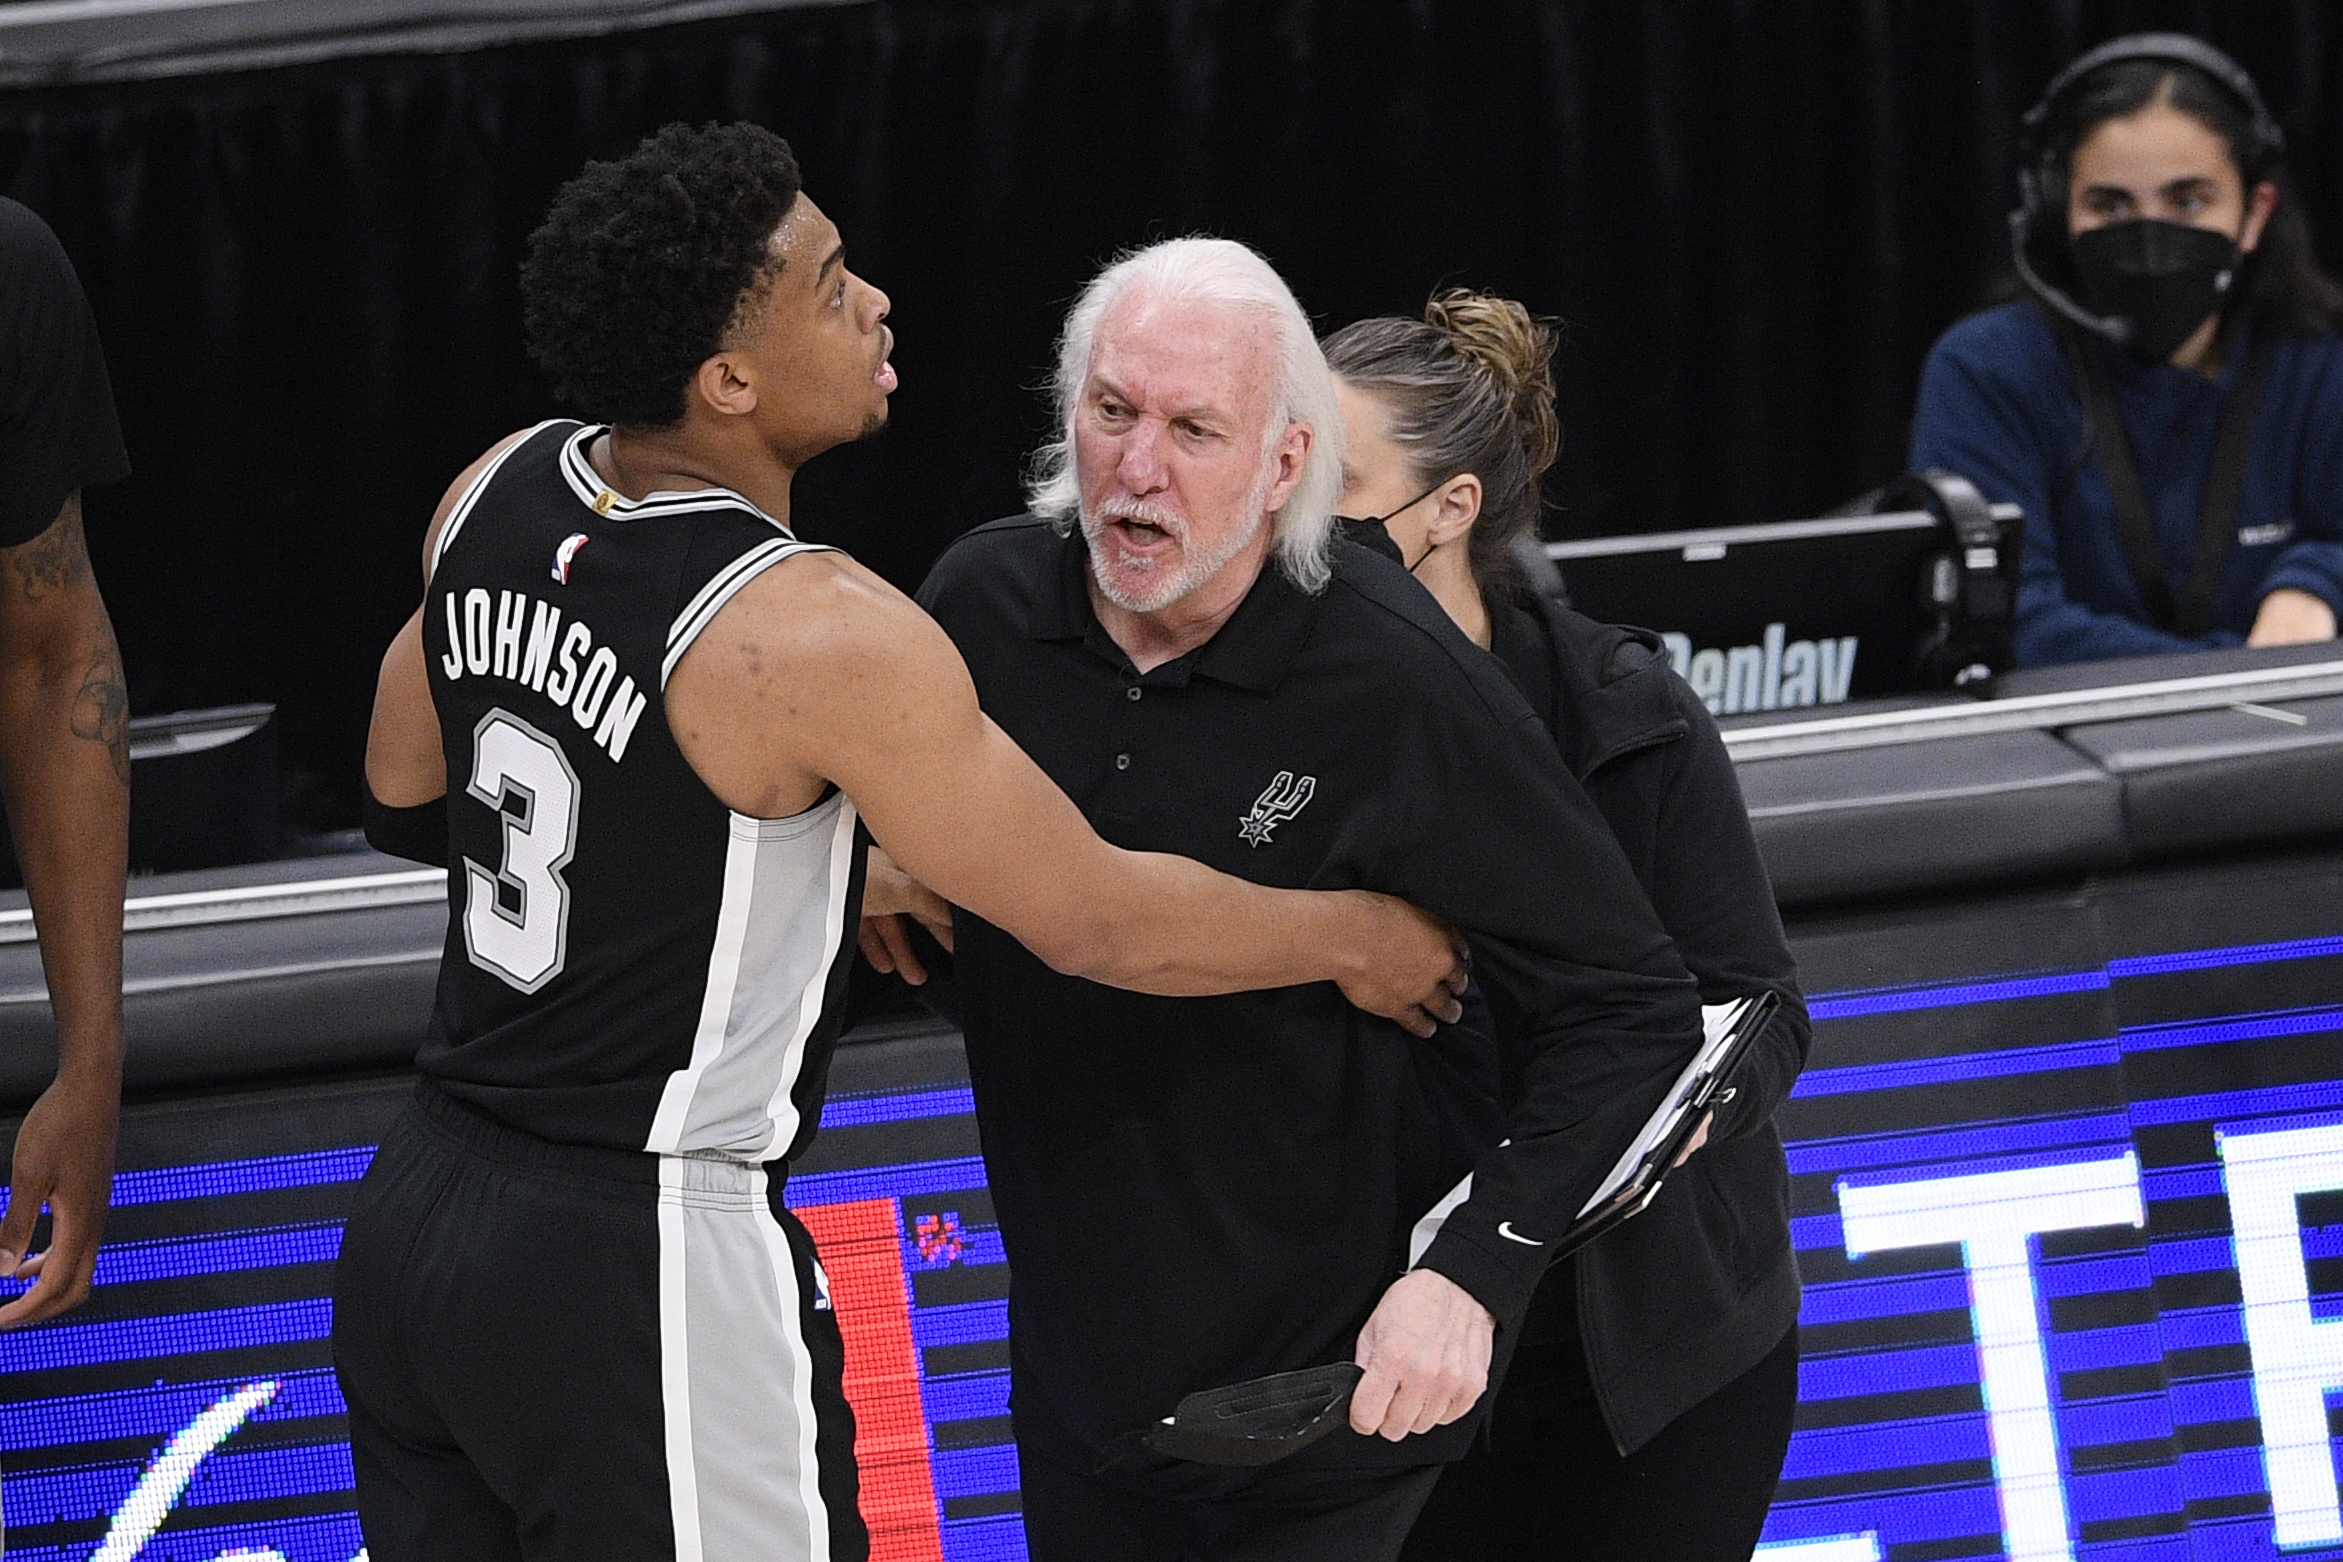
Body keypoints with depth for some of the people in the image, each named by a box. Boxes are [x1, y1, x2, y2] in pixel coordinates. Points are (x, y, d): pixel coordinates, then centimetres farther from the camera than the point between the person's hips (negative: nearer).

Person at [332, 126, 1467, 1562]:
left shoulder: (499, 499, 2)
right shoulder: (816, 635, -21)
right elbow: (1094, 920, -13)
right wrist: (1355, 937, 4)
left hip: (413, 1221, 8)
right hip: (643, 1274, -8)